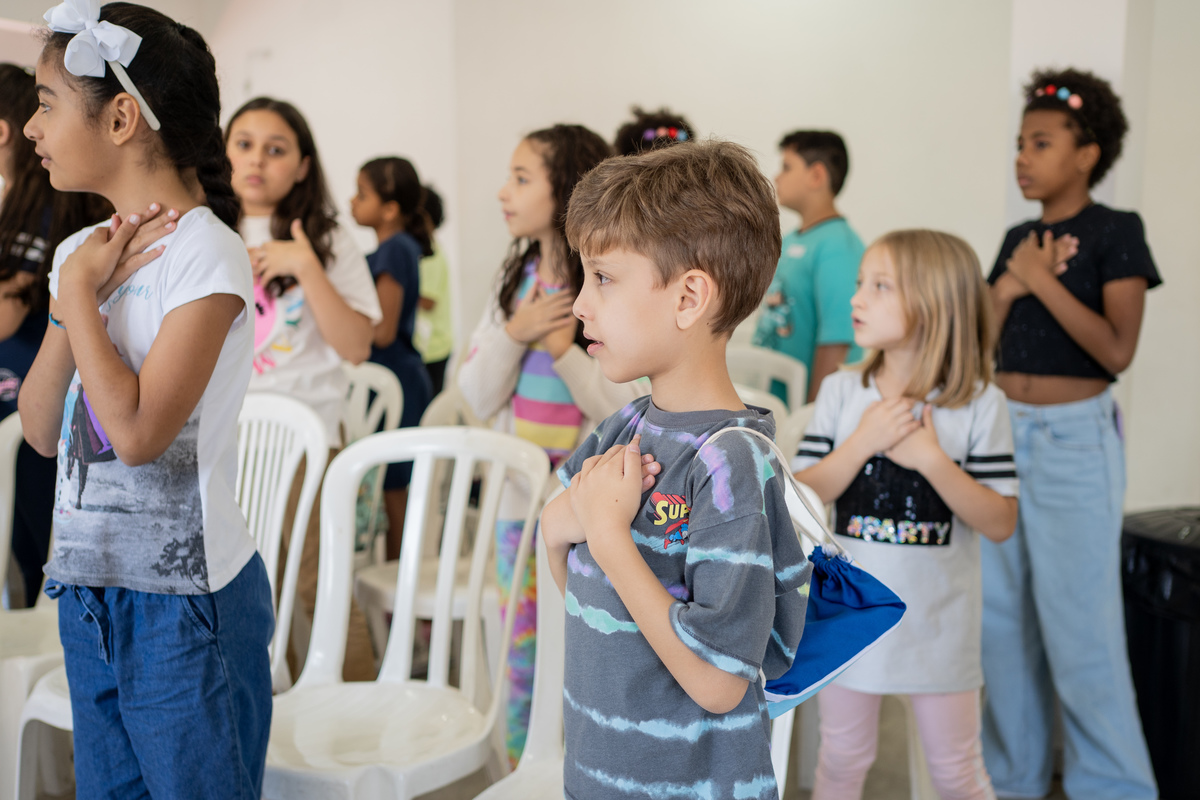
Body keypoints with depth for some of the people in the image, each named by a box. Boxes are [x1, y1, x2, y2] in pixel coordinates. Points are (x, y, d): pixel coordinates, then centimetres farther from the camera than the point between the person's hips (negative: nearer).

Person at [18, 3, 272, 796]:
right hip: (89, 585, 8)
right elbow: (42, 431, 4)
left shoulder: (204, 253, -15)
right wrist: (78, 292, -6)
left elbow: (137, 431, -23)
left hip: (185, 599, -7)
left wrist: (77, 293, -13)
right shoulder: (82, 252, 7)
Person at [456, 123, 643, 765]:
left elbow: (627, 410, -14)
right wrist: (514, 333, -11)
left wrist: (565, 351, -23)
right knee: (522, 662, 15)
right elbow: (479, 398, 3)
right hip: (520, 494, 6)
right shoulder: (515, 279, 7)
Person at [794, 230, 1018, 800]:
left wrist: (931, 456, -22)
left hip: (938, 625, -2)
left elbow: (1000, 523, -11)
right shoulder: (841, 393, -2)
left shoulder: (980, 404, -9)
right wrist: (862, 442, -19)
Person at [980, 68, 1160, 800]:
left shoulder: (1115, 233, -6)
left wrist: (1043, 280, -14)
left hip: (1073, 439, -6)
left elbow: (1118, 350, -15)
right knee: (1002, 616, 11)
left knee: (1079, 626, -4)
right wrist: (1008, 285, -6)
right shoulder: (1018, 238, 11)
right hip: (1003, 432, 6)